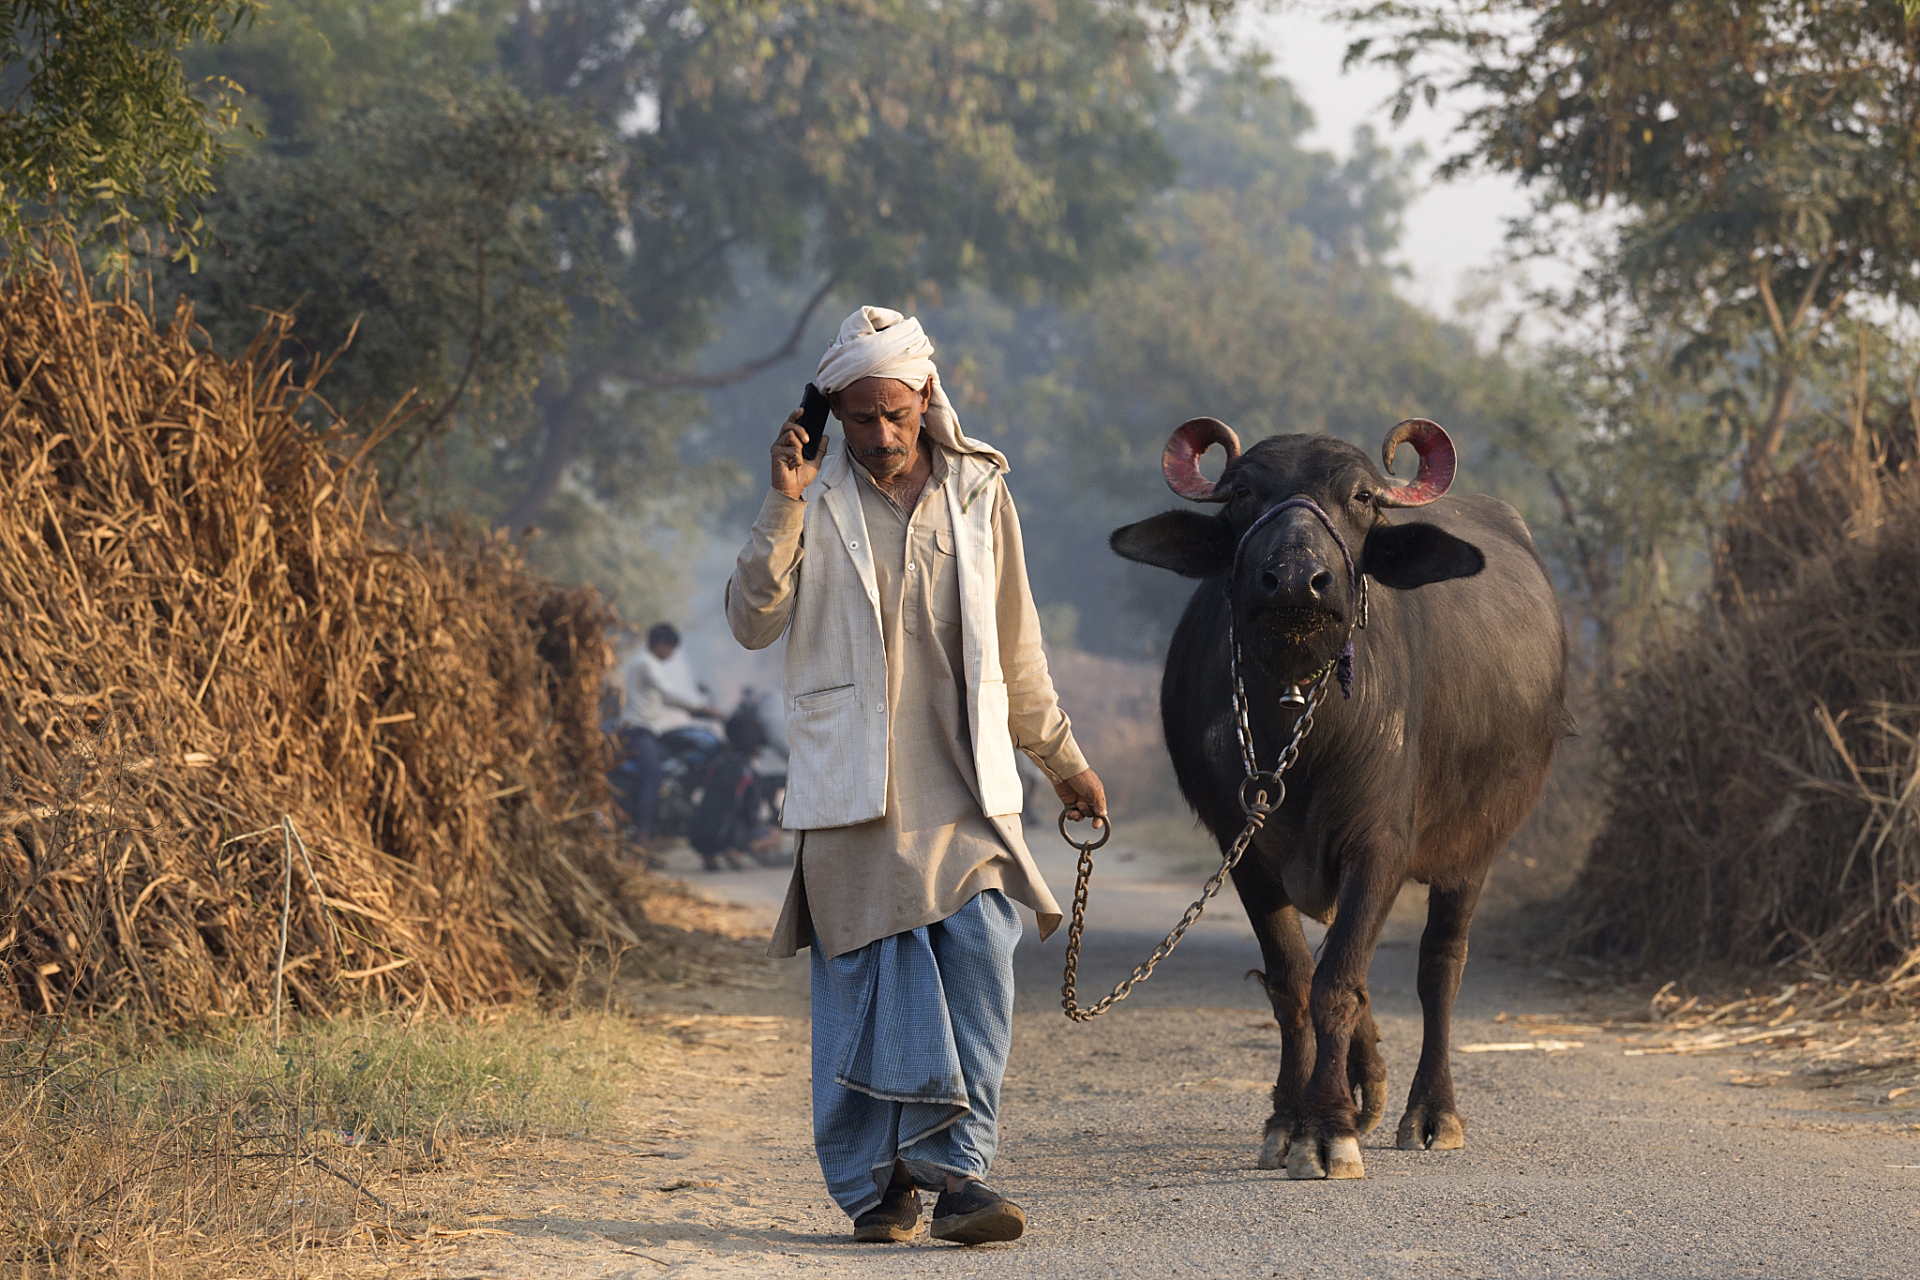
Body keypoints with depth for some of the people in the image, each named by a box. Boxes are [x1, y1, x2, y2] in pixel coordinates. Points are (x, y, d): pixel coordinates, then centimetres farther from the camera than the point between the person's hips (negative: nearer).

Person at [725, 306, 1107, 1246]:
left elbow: (1016, 649, 19)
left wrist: (1063, 760, 24)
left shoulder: (978, 497, 10)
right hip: (855, 788, -2)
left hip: (967, 783, 2)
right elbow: (752, 622, -8)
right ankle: (876, 1184, 7)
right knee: (868, 982, -2)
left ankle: (955, 1169, -11)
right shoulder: (815, 504, 3)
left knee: (980, 960, -12)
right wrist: (783, 505, -17)